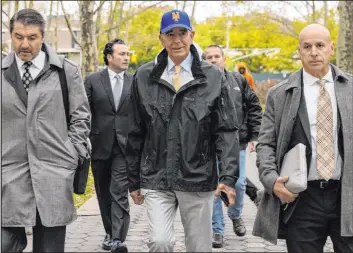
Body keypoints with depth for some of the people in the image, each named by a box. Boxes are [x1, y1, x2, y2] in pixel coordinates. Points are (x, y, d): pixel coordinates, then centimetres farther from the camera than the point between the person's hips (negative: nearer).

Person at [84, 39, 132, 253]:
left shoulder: (135, 82, 4)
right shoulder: (93, 80, 2)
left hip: (125, 146, -1)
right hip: (100, 145, 1)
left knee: (120, 193, -11)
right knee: (104, 193, 12)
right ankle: (110, 233, 27)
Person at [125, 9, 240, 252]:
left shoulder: (213, 77, 0)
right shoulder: (145, 77, 3)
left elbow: (226, 131, -2)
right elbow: (136, 133, 8)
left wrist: (228, 176, -12)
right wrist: (134, 180, 8)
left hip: (199, 179, 0)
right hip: (156, 179, 0)